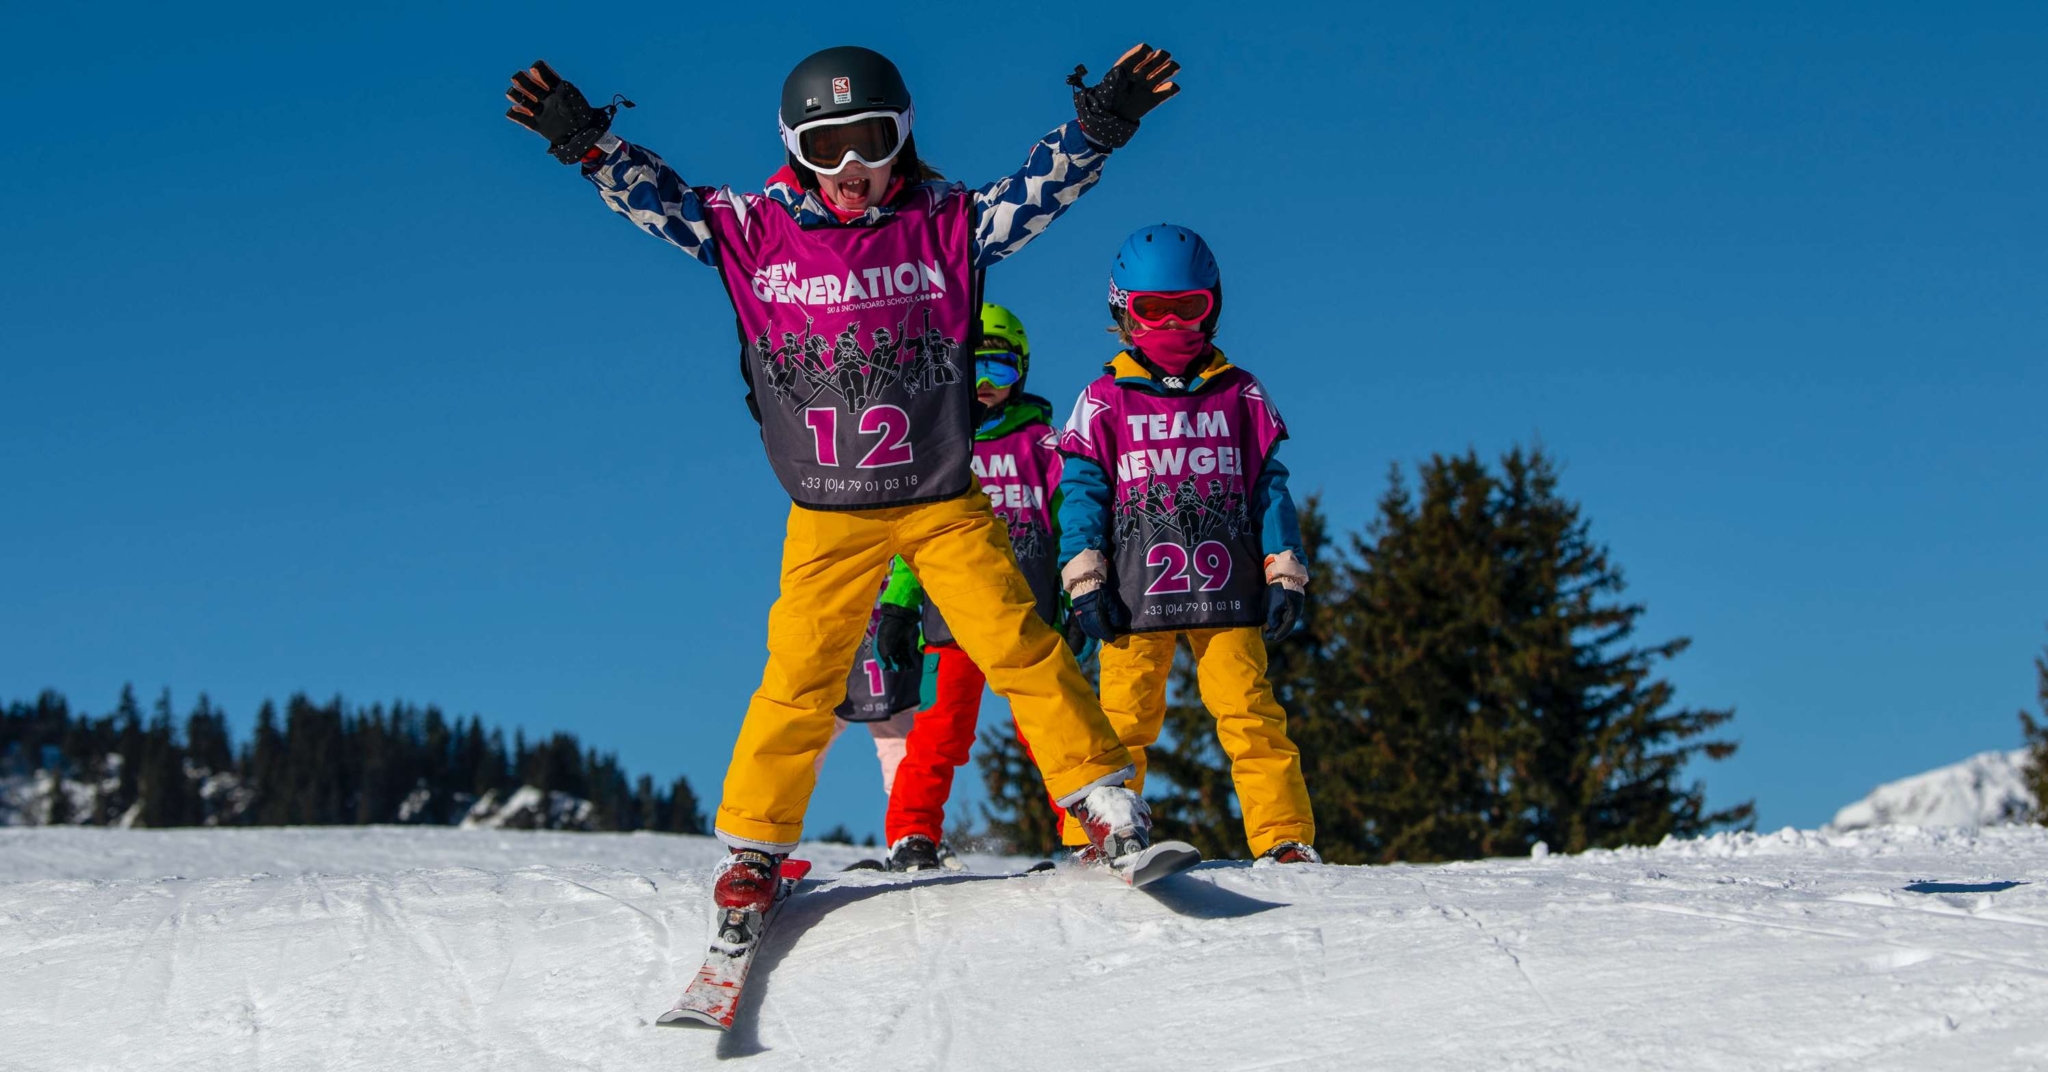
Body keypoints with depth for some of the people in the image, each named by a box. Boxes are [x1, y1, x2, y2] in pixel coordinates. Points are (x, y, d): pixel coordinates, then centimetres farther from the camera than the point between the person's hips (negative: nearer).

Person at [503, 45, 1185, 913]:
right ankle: (754, 841, 10)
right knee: (800, 678, -2)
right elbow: (659, 198, 2)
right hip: (828, 516, 0)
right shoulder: (757, 232, 1)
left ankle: (1099, 791, 4)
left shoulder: (944, 224, 0)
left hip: (945, 503, 0)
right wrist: (587, 142, -12)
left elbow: (1038, 190, -7)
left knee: (1015, 642, -8)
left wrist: (1097, 129, -24)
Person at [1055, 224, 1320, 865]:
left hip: (1226, 595, 1)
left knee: (1251, 715, -7)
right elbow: (1081, 493, 6)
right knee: (1123, 720, -5)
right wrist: (1084, 580, -3)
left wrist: (1284, 573, 6)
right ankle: (1094, 838, 1)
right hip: (1136, 596, -1)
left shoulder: (1240, 395, 15)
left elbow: (1269, 487, 14)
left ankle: (1286, 839, -7)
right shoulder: (1105, 402, 10)